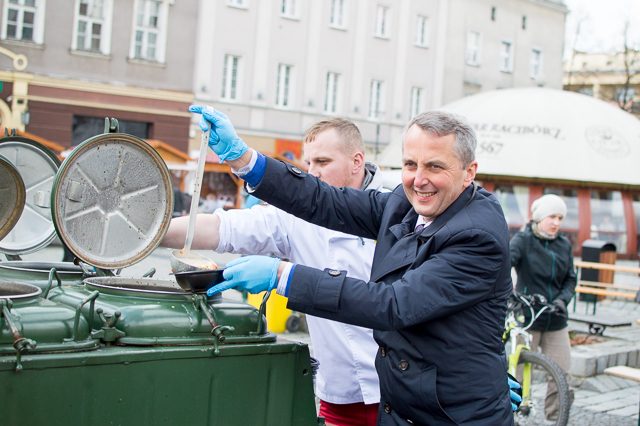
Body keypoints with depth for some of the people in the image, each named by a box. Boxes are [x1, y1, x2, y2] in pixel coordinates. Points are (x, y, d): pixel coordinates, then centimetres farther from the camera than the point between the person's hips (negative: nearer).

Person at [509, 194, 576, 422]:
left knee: (563, 377, 2)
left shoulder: (565, 245, 10)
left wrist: (562, 299, -8)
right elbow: (506, 261, -21)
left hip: (556, 321, 4)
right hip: (526, 319, -4)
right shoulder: (523, 240, -4)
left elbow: (570, 279, 12)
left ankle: (554, 419, 17)